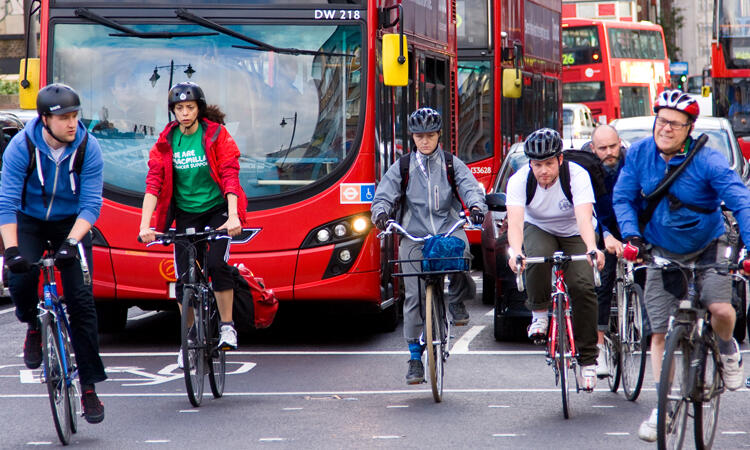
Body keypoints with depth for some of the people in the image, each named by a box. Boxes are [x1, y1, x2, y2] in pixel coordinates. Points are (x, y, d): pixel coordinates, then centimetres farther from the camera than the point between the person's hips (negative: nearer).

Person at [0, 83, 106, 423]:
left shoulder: (88, 147, -18)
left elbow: (91, 204, -18)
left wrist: (71, 243, -33)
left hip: (71, 223, 0)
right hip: (29, 221, 0)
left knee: (81, 299, -11)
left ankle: (89, 386, -4)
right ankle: (33, 326, 9)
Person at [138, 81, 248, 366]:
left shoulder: (217, 135, -9)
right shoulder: (165, 142, -3)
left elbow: (230, 177, -16)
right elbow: (153, 185, -10)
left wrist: (233, 216, -29)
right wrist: (145, 226, -21)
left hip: (217, 208, -3)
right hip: (186, 213, 3)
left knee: (217, 263, -23)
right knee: (184, 278, -2)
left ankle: (227, 326, -7)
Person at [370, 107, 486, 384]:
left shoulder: (452, 164, 10)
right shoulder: (402, 167, 11)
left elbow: (470, 187, -2)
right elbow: (383, 195, 5)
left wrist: (476, 206, -24)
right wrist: (381, 213, -18)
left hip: (448, 229, 0)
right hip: (414, 235, 0)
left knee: (459, 252, -36)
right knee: (414, 297, -7)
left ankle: (456, 299, -6)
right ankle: (415, 357, 0)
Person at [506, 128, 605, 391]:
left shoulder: (577, 176, -29)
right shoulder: (519, 181, -25)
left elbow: (584, 218, -41)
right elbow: (515, 221, -37)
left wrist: (592, 249, -59)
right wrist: (515, 252, -57)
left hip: (574, 232, -1)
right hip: (538, 229, 1)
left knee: (583, 286, -21)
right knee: (538, 258, -35)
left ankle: (587, 359, -9)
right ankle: (539, 314, -9)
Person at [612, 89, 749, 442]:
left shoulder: (707, 160, -19)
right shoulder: (639, 155, -8)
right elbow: (623, 198, -1)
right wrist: (631, 235, -17)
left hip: (706, 246, -2)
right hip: (661, 252, 3)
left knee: (721, 308, -24)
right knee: (660, 333, -2)